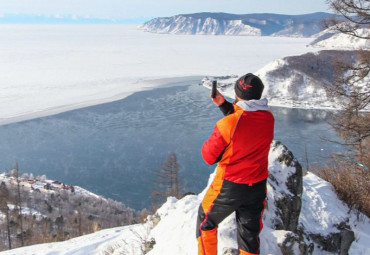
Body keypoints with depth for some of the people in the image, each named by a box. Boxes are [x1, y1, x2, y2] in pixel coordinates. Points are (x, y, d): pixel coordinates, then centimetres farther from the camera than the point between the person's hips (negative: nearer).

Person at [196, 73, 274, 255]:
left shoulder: (228, 124, -24)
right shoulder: (268, 118, -7)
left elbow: (208, 156, -15)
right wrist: (223, 104, 5)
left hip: (229, 186, -5)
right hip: (258, 186, 5)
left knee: (206, 221, 21)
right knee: (250, 233, 21)